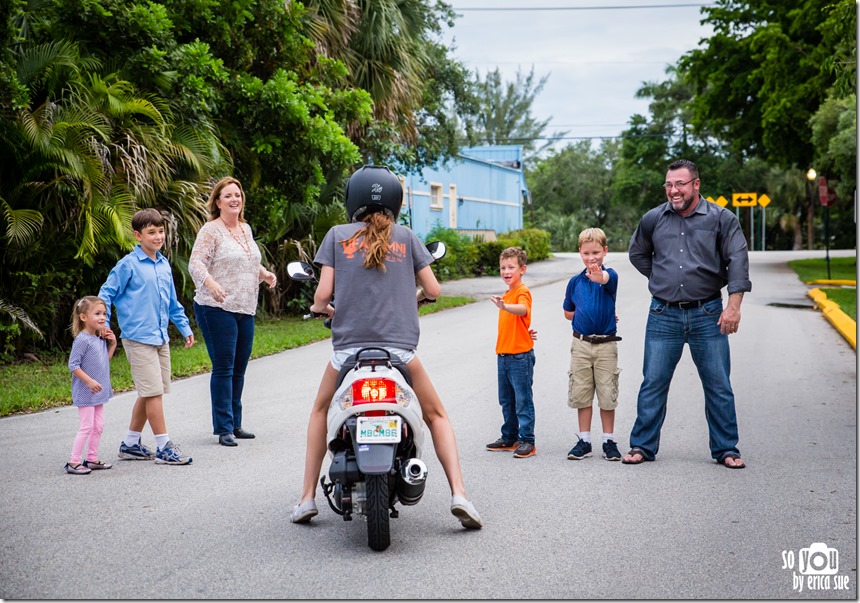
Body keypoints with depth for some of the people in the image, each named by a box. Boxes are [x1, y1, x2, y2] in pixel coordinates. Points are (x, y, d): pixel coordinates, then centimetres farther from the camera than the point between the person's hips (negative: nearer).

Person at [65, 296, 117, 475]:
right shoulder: (82, 339, -18)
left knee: (98, 426, 12)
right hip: (85, 393, -8)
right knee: (87, 427, -6)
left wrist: (112, 344, 4)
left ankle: (92, 459, 22)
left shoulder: (100, 338, 8)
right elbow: (73, 365, -19)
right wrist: (89, 381, -24)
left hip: (98, 392, 8)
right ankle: (73, 463, 1)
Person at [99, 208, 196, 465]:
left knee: (149, 393, 12)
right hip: (138, 338, -7)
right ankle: (164, 447, -3)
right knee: (153, 391, -8)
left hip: (160, 338, 8)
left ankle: (130, 444, 23)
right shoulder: (128, 265, -8)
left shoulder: (164, 264, 12)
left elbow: (172, 301, 21)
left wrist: (185, 328, 20)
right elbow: (106, 294, -3)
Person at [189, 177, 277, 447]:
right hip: (217, 308, -7)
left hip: (245, 309, 7)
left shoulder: (246, 229, 16)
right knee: (223, 368, -6)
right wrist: (209, 282, -33)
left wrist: (265, 274, 12)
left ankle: (235, 424, 22)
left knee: (239, 369, 12)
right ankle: (223, 428, 0)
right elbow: (196, 263, -16)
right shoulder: (210, 230, -7)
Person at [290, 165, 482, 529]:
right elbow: (433, 289, 8)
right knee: (436, 416, 18)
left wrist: (319, 307, 23)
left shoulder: (337, 235, 6)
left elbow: (323, 294, 0)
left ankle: (307, 497, 21)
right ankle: (459, 494, 1)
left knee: (320, 412, 27)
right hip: (399, 345, 0)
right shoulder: (405, 237, 9)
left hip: (349, 345, 0)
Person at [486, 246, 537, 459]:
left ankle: (527, 441, 0)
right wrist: (524, 333, 6)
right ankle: (510, 438, 25)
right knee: (507, 401, 15)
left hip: (520, 355, -9)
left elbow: (522, 309, -33)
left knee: (523, 400, -4)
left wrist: (504, 306, -51)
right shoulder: (507, 294, 17)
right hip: (503, 354, 9)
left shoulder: (522, 292, -10)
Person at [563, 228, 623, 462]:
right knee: (581, 394, 6)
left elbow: (606, 279, -33)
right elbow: (568, 312, 16)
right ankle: (584, 441, 15)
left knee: (607, 395, 3)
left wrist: (598, 276, -56)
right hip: (581, 344, 3)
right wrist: (586, 318, -1)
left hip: (606, 344, -3)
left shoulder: (610, 275, -6)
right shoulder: (575, 282, 5)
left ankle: (609, 441, 14)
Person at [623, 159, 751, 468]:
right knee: (653, 384, 3)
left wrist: (733, 305, -14)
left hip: (707, 315, -1)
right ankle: (642, 446, 14)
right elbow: (637, 254, 22)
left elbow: (738, 261, -5)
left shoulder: (721, 218, -1)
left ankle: (725, 449, 16)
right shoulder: (653, 219, 6)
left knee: (718, 387, 4)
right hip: (663, 316, 1)